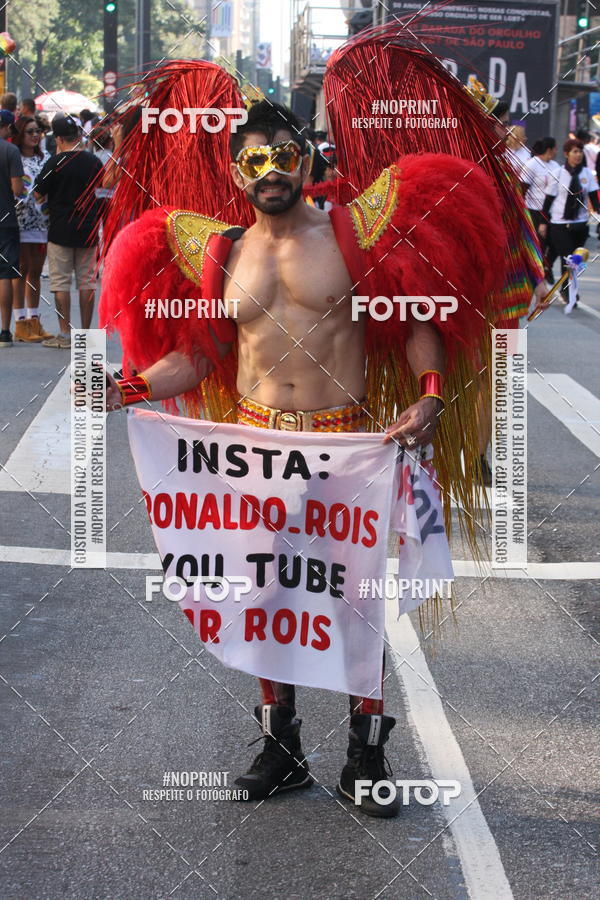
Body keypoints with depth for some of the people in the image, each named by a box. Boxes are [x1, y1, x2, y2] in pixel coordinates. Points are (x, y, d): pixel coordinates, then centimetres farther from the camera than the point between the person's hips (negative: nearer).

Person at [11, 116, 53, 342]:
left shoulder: (45, 159, 14)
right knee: (22, 271, -5)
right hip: (20, 221, -5)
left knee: (35, 272, 8)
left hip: (43, 220, 5)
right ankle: (21, 323, -2)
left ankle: (34, 321, 13)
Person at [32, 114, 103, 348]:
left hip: (61, 231, -4)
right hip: (88, 230, 4)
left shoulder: (56, 163, -11)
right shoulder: (94, 162, 1)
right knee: (87, 281, 8)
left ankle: (65, 334, 0)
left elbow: (38, 194, -4)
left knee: (61, 282, 1)